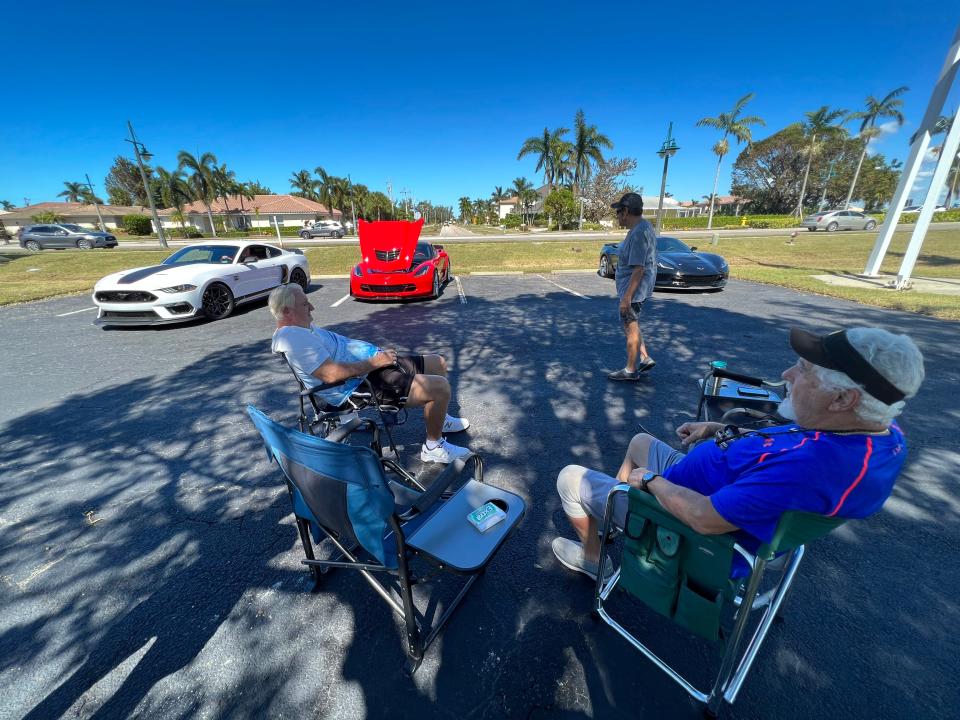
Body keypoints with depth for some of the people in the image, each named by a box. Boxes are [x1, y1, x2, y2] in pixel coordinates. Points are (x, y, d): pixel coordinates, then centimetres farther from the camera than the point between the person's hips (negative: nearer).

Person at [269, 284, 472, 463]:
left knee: (438, 364, 15)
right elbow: (331, 374, -29)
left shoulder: (303, 328, 16)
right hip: (363, 384, -11)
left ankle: (438, 418, 33)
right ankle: (433, 447, 0)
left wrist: (379, 353, 9)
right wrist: (375, 362, -19)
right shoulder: (294, 338, -18)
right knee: (440, 388, -20)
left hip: (372, 364, 11)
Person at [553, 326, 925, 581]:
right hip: (726, 492, 9)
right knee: (641, 441, 29)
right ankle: (610, 513, 43)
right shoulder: (884, 432, -10)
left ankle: (593, 558, 31)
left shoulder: (814, 466, -41)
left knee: (571, 478, 4)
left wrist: (649, 480, -19)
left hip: (687, 519, -9)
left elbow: (705, 519, -35)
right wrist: (722, 430, 3)